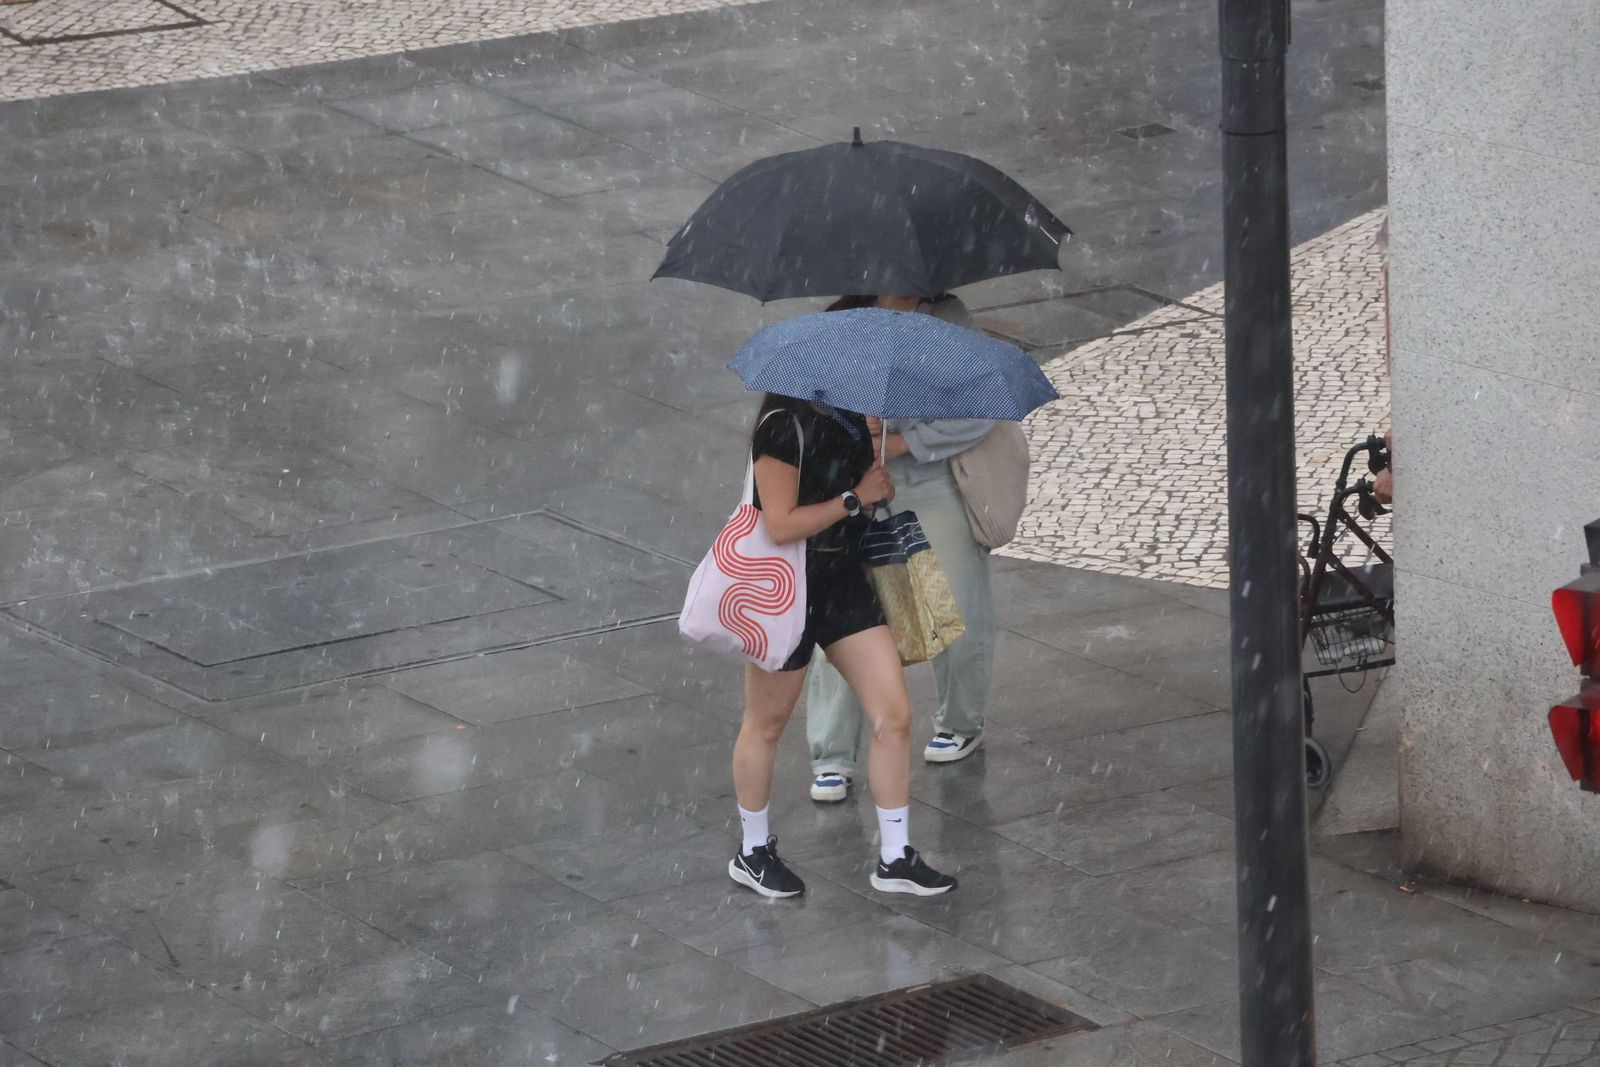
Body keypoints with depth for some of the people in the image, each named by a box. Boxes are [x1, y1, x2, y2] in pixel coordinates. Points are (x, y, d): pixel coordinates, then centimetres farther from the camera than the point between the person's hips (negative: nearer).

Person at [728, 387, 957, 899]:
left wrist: (877, 478, 2)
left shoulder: (848, 415, 3)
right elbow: (780, 526, -25)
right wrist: (856, 498, -19)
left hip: (843, 578, 8)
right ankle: (753, 853, 29)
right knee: (766, 726, 11)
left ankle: (895, 857, 12)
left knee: (894, 715, 2)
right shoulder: (783, 428, -22)